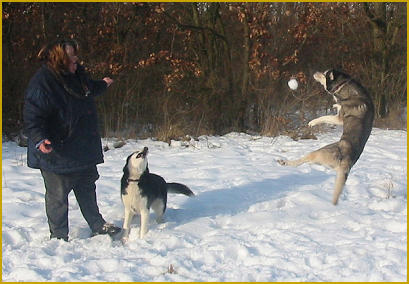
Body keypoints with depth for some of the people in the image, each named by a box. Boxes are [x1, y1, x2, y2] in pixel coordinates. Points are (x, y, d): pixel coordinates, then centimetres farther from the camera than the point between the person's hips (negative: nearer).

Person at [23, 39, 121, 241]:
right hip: (57, 153, -8)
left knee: (87, 188, 21)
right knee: (58, 195, 3)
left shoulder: (76, 74, 5)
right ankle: (59, 237, 17)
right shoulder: (41, 84, -21)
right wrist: (40, 140, -39)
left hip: (83, 150, 9)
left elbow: (88, 90, 29)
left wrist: (102, 85, 48)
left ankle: (97, 226, 36)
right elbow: (32, 118, -23)